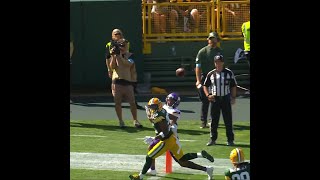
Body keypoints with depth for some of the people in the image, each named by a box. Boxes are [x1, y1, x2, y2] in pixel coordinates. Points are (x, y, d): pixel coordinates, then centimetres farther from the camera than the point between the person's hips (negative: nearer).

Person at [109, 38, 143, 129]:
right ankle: (121, 121, 10)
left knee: (132, 102, -2)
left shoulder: (130, 55, 5)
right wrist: (113, 56, -16)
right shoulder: (114, 55, 7)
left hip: (128, 81, 0)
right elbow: (112, 66, -6)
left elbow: (128, 64, -14)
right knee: (117, 102, -1)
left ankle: (135, 120, 9)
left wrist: (119, 56, -19)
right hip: (117, 82, 0)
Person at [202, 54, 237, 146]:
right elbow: (205, 85, 12)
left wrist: (233, 97, -1)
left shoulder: (229, 73, 0)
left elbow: (233, 86, 5)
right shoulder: (211, 74, 4)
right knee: (214, 120, 6)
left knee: (228, 120, 1)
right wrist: (208, 95, -3)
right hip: (215, 99, 2)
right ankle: (212, 139, 15)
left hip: (226, 98, -1)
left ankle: (230, 140, 7)